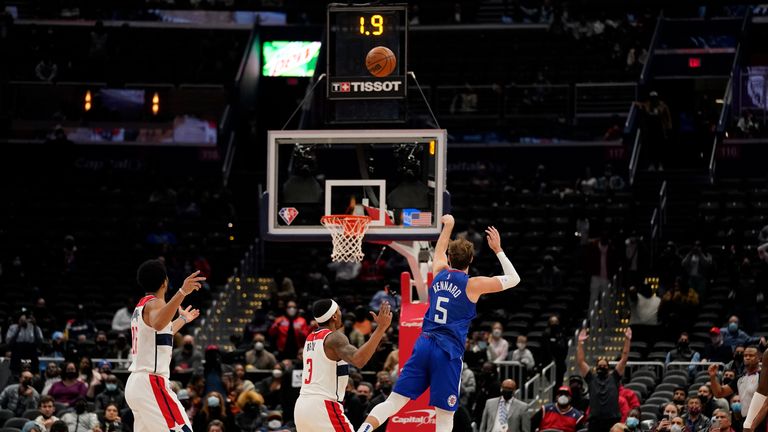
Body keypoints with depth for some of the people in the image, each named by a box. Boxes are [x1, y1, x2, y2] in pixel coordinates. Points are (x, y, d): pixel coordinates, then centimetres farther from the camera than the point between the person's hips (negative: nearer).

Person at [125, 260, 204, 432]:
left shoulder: (141, 307, 18)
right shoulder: (155, 303, -10)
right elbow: (158, 324, -36)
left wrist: (182, 319, 53)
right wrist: (182, 293, -47)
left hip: (134, 383, 10)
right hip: (151, 384, -10)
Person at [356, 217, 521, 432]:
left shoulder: (440, 273, 12)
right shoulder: (472, 284, -2)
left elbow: (440, 250, 36)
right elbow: (513, 279, 8)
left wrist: (448, 225, 51)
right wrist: (498, 250, 13)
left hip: (424, 345, 5)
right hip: (448, 353, -5)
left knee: (394, 401, 4)